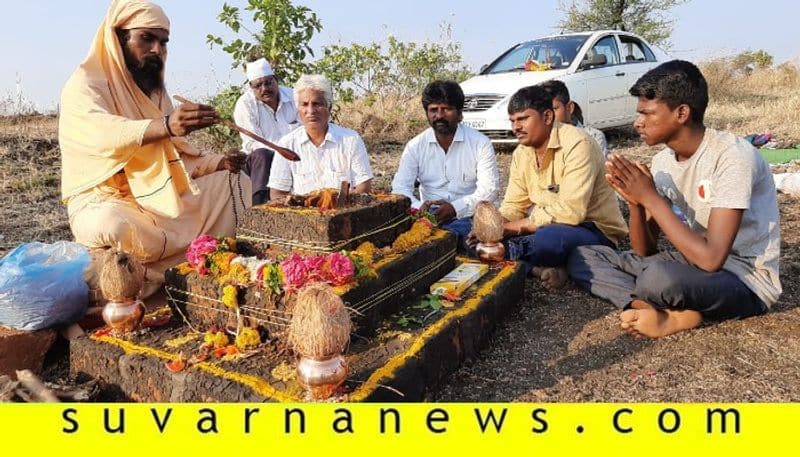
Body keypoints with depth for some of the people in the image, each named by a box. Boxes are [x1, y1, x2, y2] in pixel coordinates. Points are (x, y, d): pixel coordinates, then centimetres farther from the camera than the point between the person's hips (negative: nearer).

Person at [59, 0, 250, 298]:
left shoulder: (152, 91, 13)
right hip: (104, 201, -7)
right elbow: (105, 133, -34)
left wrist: (219, 163, -1)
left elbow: (174, 158, 15)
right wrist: (166, 126, -52)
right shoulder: (85, 84, -10)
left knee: (235, 183, 3)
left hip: (159, 196, 8)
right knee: (113, 226, -41)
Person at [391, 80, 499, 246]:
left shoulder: (480, 143, 1)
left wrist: (455, 207, -22)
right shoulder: (415, 146, 7)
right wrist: (418, 207, -21)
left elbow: (489, 189, -6)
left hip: (467, 215, -1)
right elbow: (400, 187, 2)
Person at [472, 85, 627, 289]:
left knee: (547, 239, -40)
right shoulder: (521, 153, 5)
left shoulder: (577, 144, -20)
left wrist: (518, 226, -24)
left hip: (594, 230, -7)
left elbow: (571, 211, -28)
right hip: (547, 226, 7)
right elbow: (514, 205, 5)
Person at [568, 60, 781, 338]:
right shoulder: (662, 161, 0)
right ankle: (679, 313, -14)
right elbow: (644, 251, 2)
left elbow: (711, 259, -30)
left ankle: (670, 316, -8)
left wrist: (651, 198, -24)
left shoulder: (732, 156, -21)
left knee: (657, 276, -40)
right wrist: (635, 201, -17)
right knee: (582, 258, -3)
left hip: (746, 280, -8)